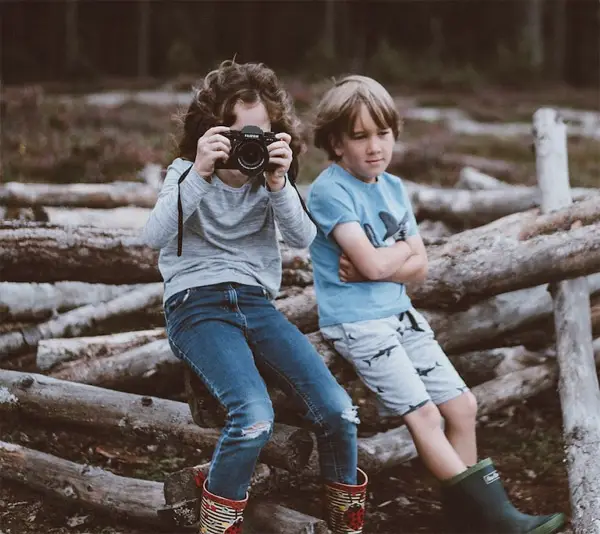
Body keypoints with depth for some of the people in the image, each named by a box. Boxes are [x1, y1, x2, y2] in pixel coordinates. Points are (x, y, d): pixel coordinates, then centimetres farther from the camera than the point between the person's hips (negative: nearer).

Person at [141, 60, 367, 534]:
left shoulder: (268, 178, 11)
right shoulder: (187, 174, 3)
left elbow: (304, 238, -5)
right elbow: (155, 237, -15)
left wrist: (279, 184, -20)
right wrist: (200, 173, -23)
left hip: (256, 303, 4)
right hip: (196, 304, -4)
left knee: (338, 411, -17)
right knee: (255, 418, -31)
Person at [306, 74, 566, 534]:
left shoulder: (394, 187, 10)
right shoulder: (329, 190, -13)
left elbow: (419, 267, 6)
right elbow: (372, 263, -22)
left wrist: (375, 265, -12)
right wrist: (403, 247, -2)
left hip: (400, 314, 8)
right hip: (355, 322, -8)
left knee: (462, 404, 3)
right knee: (422, 412, -16)